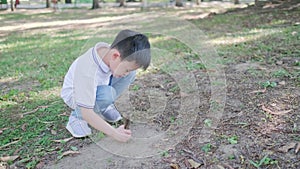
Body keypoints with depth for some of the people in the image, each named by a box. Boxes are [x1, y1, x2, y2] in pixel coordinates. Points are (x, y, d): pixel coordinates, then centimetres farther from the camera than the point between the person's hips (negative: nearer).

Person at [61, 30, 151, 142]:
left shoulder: (110, 51, -23)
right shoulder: (87, 71, -41)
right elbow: (86, 113, -37)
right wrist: (114, 133, -35)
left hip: (98, 86, 7)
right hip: (74, 95, -6)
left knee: (131, 73, -14)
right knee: (107, 94, -39)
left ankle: (104, 107, 3)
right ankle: (77, 116, -10)